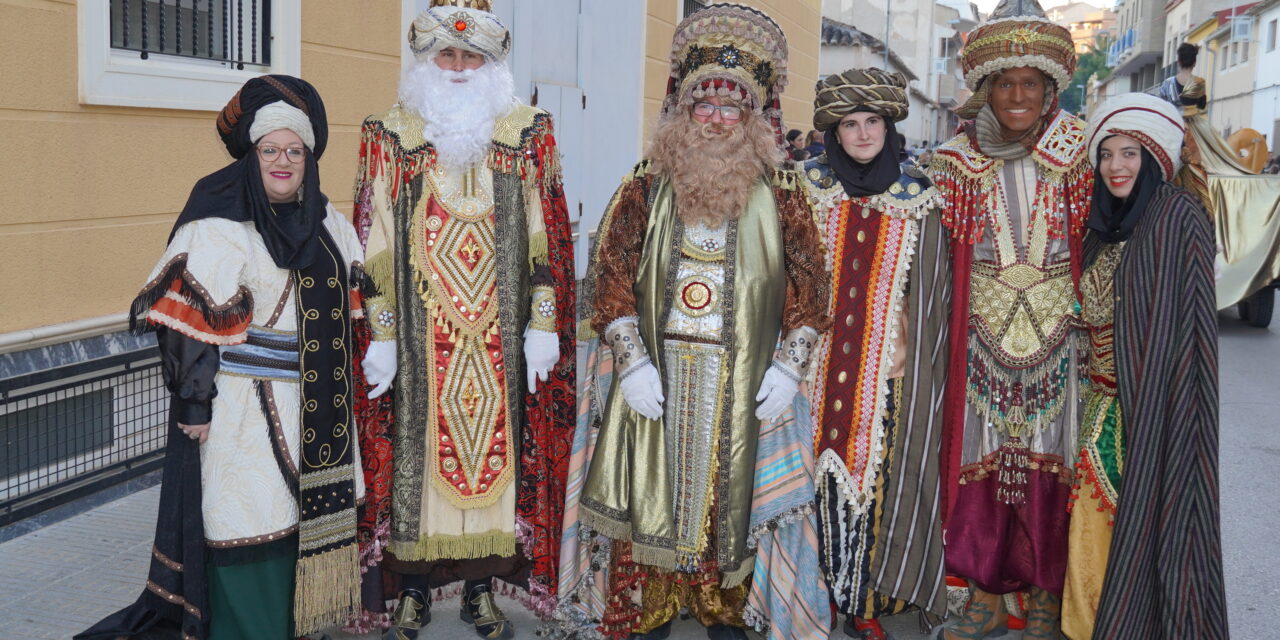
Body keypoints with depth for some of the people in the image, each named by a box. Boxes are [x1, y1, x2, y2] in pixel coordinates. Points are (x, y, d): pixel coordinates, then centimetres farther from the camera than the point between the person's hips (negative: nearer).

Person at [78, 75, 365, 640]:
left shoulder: (323, 218, 10)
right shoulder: (219, 225, -12)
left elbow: (350, 293, 19)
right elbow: (195, 319, -15)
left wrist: (336, 384, 18)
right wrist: (195, 402, -18)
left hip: (313, 402, 7)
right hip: (246, 403, -7)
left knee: (303, 509, 14)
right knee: (250, 516, -1)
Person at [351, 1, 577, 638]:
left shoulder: (525, 133, 5)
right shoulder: (392, 135, 3)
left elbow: (543, 238, 4)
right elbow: (376, 244, 1)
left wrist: (543, 325, -1)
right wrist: (380, 335, -3)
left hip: (497, 337, 1)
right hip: (422, 333, -1)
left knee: (494, 442, 6)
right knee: (417, 440, 5)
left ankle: (482, 589, 22)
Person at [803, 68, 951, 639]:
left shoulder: (916, 197, 5)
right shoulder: (810, 188, 4)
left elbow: (925, 287, 6)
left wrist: (907, 348, -1)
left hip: (886, 368, 0)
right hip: (818, 361, 0)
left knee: (876, 465, 0)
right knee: (818, 462, 1)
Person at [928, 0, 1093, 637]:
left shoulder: (1074, 160, 1)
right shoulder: (959, 162, 3)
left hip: (1055, 338, 0)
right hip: (982, 338, 1)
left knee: (1048, 461, 4)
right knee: (982, 460, 4)